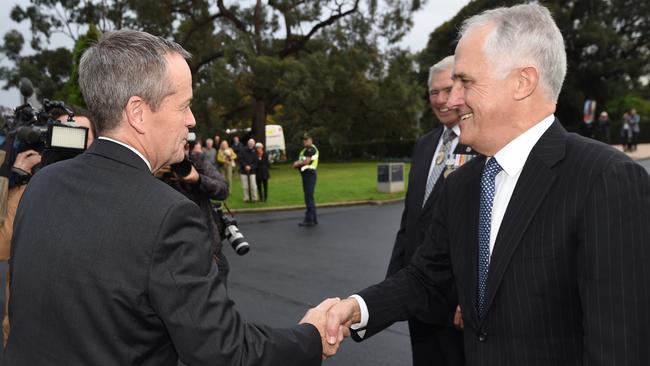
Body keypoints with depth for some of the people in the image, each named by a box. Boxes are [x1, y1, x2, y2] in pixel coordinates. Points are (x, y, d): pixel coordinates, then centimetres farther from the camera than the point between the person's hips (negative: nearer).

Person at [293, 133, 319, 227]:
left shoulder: (311, 149, -12)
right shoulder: (305, 149, 21)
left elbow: (306, 161, -20)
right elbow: (301, 160, 23)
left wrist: (297, 164, -4)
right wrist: (297, 163, 1)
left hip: (309, 174, -11)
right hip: (306, 174, 11)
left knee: (309, 198, -9)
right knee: (310, 198, 14)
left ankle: (309, 220, -7)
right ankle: (313, 219, 21)